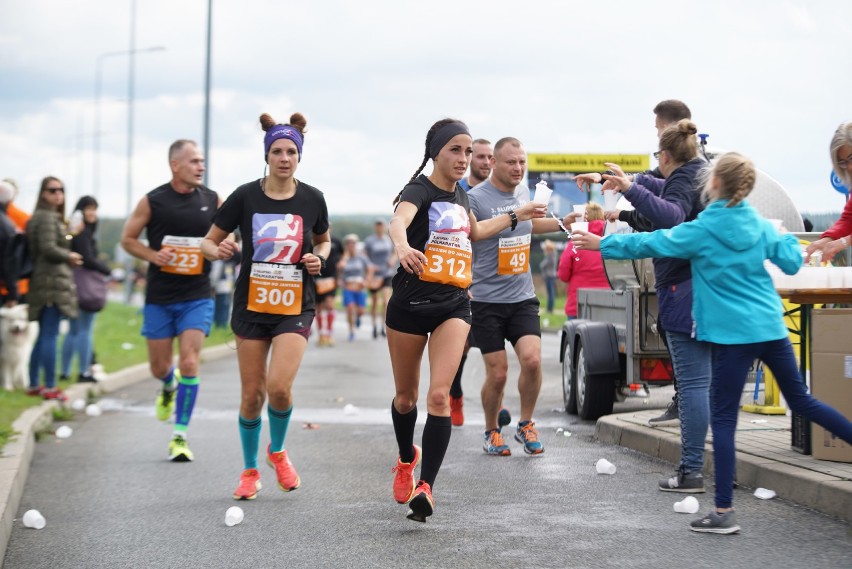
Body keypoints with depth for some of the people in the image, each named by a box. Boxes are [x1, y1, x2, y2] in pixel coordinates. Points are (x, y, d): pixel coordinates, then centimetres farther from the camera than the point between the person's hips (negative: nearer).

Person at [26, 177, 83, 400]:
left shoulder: (53, 217, 19)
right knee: (50, 335, -8)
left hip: (45, 283, 10)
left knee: (44, 336, 14)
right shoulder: (47, 217, -10)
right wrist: (69, 256, -5)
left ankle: (33, 384, 18)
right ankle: (50, 387, -8)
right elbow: (48, 249, -19)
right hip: (52, 281, -10)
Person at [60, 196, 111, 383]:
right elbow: (87, 259, -16)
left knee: (73, 330, 14)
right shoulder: (83, 232, -13)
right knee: (85, 330, -4)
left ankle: (65, 371, 17)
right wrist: (106, 269, -2)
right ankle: (83, 372, -3)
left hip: (74, 285, 9)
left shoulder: (75, 231, 14)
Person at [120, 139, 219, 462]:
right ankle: (169, 387, 48)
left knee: (189, 363, -12)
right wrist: (153, 255, -12)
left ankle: (180, 435, -3)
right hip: (159, 298, 0)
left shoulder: (212, 201, 1)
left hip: (197, 296, 0)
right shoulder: (153, 201, -4)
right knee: (159, 368, 9)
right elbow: (128, 239, 5)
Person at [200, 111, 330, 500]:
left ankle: (278, 451, 13)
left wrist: (319, 258, -5)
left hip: (295, 308, 0)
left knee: (279, 387, -17)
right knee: (252, 394, 4)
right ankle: (250, 471, 24)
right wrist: (218, 250, -20)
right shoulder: (245, 197, -5)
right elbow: (208, 242, 2)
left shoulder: (312, 199, -2)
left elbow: (323, 240, 16)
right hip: (252, 307, 1)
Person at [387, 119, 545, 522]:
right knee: (406, 395, 12)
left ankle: (425, 486, -17)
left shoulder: (458, 194, 10)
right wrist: (402, 246, -57)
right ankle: (406, 459, 40)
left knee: (439, 395, -14)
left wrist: (516, 215, 35)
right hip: (410, 303, -4)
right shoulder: (420, 190, -10)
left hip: (453, 306, 4)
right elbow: (398, 220, -35)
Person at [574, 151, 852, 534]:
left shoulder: (702, 230, -7)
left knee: (724, 419, -1)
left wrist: (603, 245, 13)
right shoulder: (761, 227, 5)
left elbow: (649, 244, 1)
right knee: (801, 400, 19)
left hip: (734, 334, -5)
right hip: (772, 327, 5)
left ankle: (724, 512, -3)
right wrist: (790, 239, 30)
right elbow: (791, 262, 9)